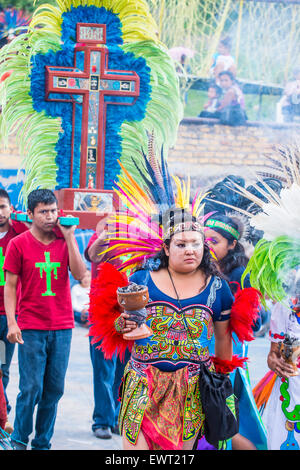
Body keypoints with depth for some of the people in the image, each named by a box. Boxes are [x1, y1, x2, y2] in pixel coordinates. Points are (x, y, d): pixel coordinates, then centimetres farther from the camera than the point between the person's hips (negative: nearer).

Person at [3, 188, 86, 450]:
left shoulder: (65, 240, 7)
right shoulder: (19, 244, 0)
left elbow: (80, 274, -4)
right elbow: (10, 285, 0)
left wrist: (69, 237, -6)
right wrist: (12, 322, -10)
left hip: (62, 328, 3)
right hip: (31, 328, -3)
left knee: (54, 389, 5)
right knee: (31, 388, -6)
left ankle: (43, 443, 15)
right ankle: (19, 440, 11)